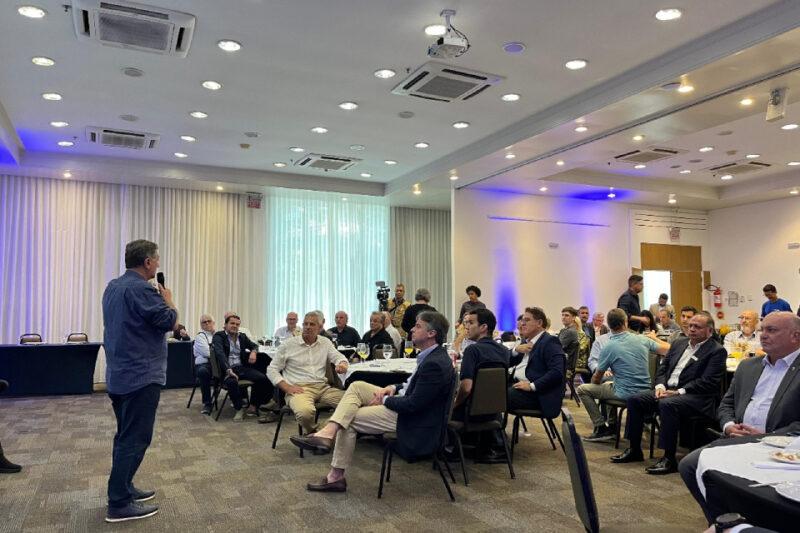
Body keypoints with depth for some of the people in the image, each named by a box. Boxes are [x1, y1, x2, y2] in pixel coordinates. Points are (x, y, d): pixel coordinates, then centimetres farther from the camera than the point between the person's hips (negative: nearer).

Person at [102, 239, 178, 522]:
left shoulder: (112, 287, 11)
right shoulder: (141, 289, -20)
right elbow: (170, 322, -15)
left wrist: (159, 300, 17)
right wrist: (168, 300, 2)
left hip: (118, 374, 10)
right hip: (141, 377, -10)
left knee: (126, 436, 18)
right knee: (135, 439, -3)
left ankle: (123, 488, 27)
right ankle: (119, 504, 2)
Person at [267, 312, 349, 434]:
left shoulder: (325, 342, 17)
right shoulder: (288, 344, 8)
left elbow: (338, 356, 8)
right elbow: (272, 370, 8)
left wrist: (342, 364, -18)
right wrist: (288, 388, -7)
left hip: (323, 387, 3)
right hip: (299, 388, -3)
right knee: (305, 412, -38)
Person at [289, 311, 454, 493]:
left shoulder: (434, 364, -27)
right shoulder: (431, 355, 4)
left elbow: (413, 405, -27)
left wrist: (385, 399, -13)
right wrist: (394, 388, 1)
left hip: (413, 421, -10)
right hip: (407, 405, 10)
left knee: (350, 419, -3)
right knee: (357, 386, 1)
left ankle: (336, 476, 9)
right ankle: (328, 432, -12)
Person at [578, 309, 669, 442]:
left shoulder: (608, 348, -15)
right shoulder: (643, 339, -4)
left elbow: (597, 379, -4)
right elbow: (667, 349, 10)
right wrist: (653, 337, 28)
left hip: (625, 394, -6)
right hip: (644, 391, 6)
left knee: (583, 389, 4)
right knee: (607, 384, 32)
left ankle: (602, 428, 4)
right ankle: (611, 424, 34)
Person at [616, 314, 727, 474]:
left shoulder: (717, 351, -2)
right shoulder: (679, 343, 19)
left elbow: (708, 382, -13)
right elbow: (663, 368, 19)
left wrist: (679, 392, -19)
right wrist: (660, 386, -2)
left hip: (695, 396, -7)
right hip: (668, 390, 7)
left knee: (667, 404, -35)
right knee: (634, 399, -11)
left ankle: (669, 459, -26)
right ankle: (634, 450, 0)